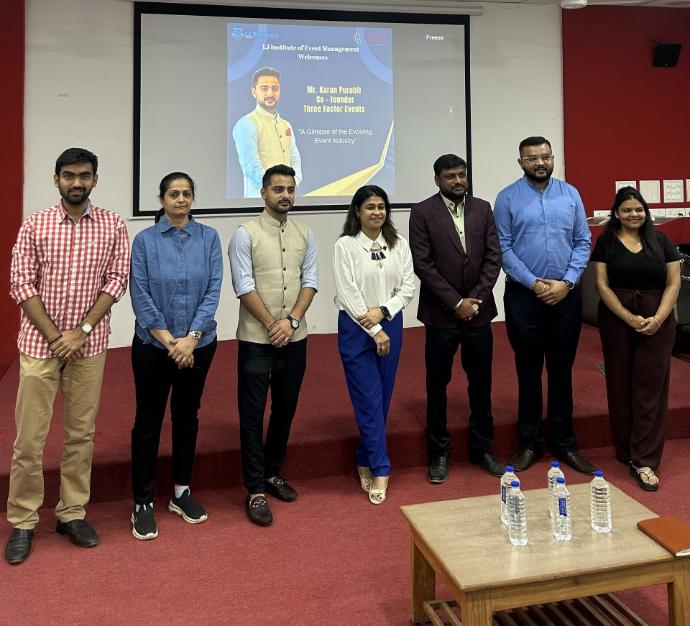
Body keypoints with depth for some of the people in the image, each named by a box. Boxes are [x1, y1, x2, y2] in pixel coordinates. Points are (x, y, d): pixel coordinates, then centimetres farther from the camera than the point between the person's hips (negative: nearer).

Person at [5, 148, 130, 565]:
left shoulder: (113, 226, 1)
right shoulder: (34, 226, 0)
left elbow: (117, 281, -3)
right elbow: (22, 285, -3)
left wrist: (81, 331, -11)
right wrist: (55, 336, -10)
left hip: (89, 345, 1)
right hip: (39, 343, -1)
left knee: (81, 432, 9)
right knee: (30, 436, 3)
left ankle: (72, 512, 24)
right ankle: (22, 521, 18)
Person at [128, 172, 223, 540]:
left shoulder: (208, 238, -1)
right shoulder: (145, 241, -4)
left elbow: (213, 290, -6)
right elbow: (140, 296, -9)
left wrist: (191, 338, -15)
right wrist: (169, 341, -15)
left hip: (199, 345, 2)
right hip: (153, 346, -2)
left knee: (187, 417, 14)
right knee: (148, 421, 5)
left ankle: (181, 492, 29)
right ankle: (143, 502, 17)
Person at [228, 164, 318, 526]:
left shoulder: (304, 234, 7)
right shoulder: (246, 234, -6)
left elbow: (310, 280, 2)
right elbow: (244, 288, -11)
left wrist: (291, 321, -11)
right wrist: (272, 325, -13)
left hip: (295, 339, 5)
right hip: (256, 340, -4)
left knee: (286, 410, 15)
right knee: (252, 416, 2)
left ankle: (273, 473, 34)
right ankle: (255, 491, 12)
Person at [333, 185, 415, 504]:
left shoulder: (399, 244, 5)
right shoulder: (345, 245, -6)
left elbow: (408, 287, 3)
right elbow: (348, 294, -10)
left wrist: (382, 311, -13)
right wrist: (374, 330, -11)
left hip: (391, 325, 4)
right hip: (356, 329, -4)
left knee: (383, 399, 9)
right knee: (370, 401, -4)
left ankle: (365, 462, 25)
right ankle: (380, 471, 4)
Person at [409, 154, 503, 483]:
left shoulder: (483, 209, 7)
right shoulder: (423, 212, -3)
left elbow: (493, 257, 3)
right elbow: (423, 264, -9)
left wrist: (476, 298, -8)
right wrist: (456, 303, -12)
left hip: (479, 311, 3)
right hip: (441, 314, -3)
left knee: (481, 383, 11)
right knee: (437, 385, 7)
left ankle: (482, 448, 26)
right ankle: (439, 453, 21)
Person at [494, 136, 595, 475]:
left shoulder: (570, 194, 6)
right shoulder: (508, 198, -1)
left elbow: (582, 242, 4)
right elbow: (504, 248, -5)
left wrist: (566, 282, -9)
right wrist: (534, 283, -12)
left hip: (566, 295, 2)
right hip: (523, 295, -2)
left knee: (562, 371, 9)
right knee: (529, 371, 8)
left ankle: (564, 443, 22)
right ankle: (530, 443, 21)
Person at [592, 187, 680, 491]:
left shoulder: (660, 241, 6)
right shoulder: (606, 243, 2)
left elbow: (673, 283, 2)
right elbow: (602, 285, -4)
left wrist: (658, 318, -12)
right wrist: (630, 319, -14)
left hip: (658, 322, 1)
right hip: (617, 320, -1)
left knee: (650, 389, -2)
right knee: (621, 386, 5)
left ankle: (644, 461, 1)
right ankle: (625, 452, 19)